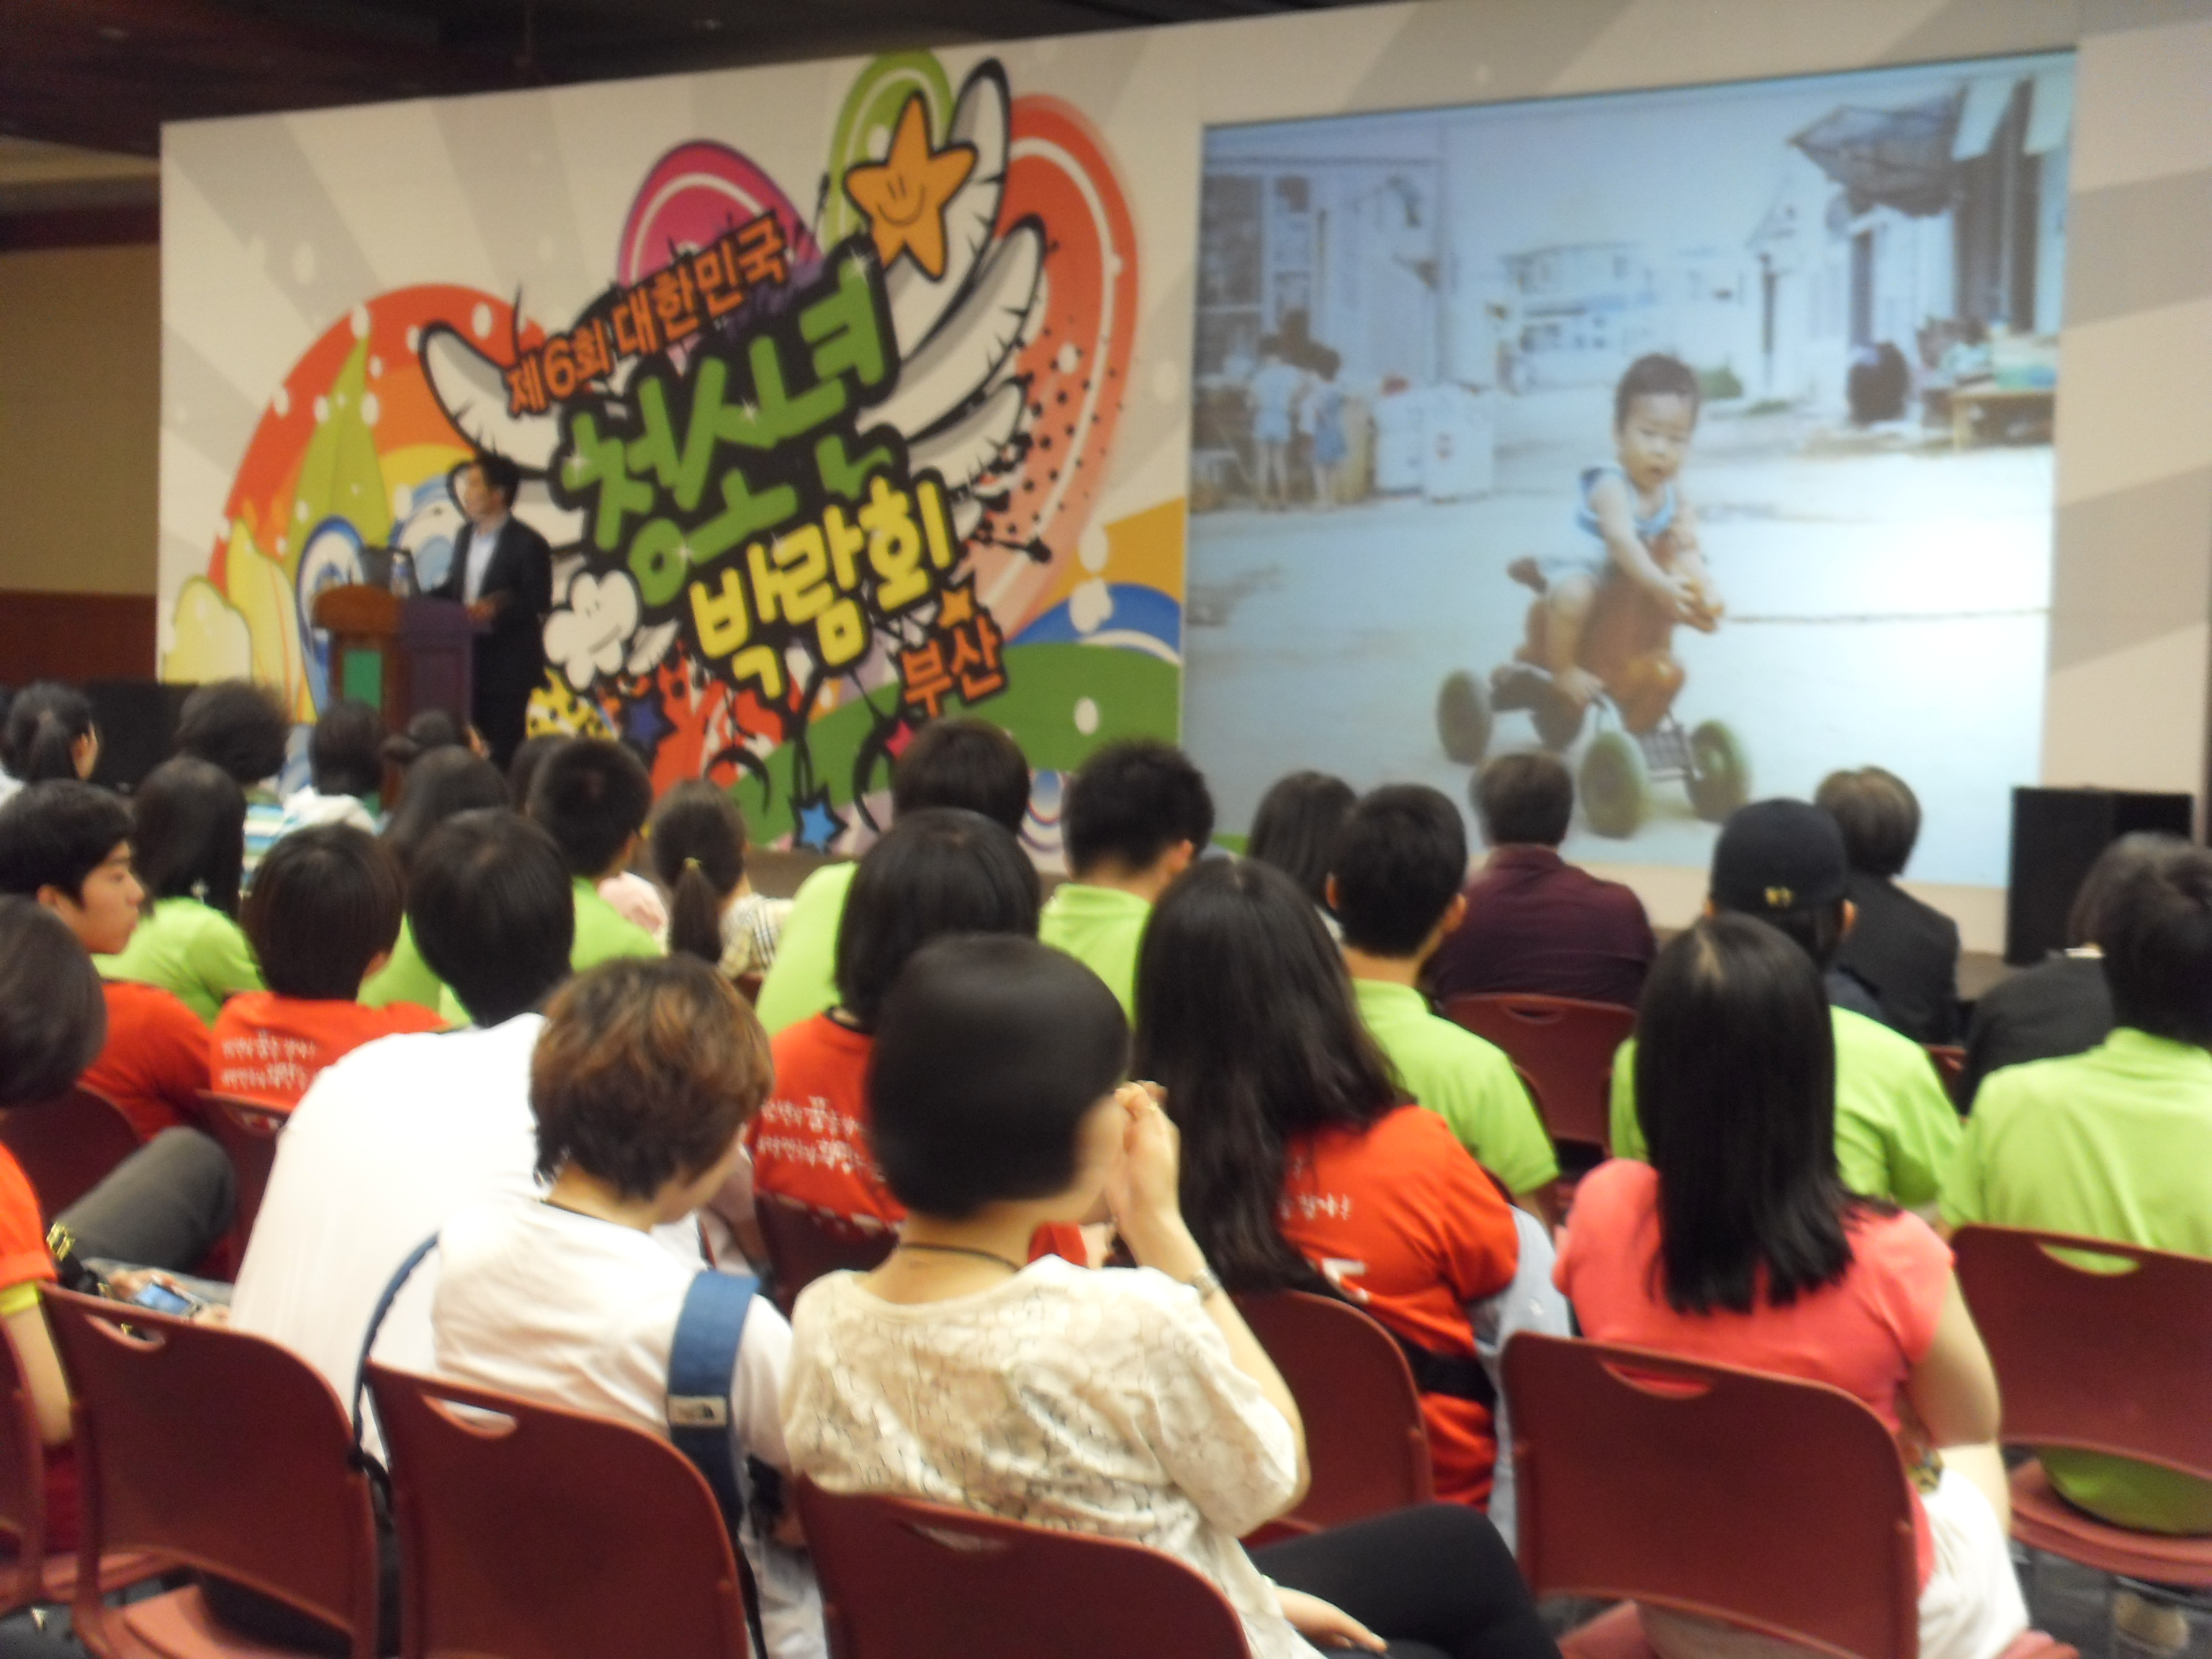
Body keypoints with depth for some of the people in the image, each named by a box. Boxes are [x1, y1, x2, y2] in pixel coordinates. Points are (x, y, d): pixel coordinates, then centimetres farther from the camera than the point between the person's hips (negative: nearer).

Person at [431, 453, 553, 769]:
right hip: (470, 659, 7)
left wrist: (496, 611, -28)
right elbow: (453, 587, 19)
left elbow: (538, 604, -15)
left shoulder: (527, 544, -11)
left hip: (509, 663, -7)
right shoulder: (465, 536, 13)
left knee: (505, 744, -4)